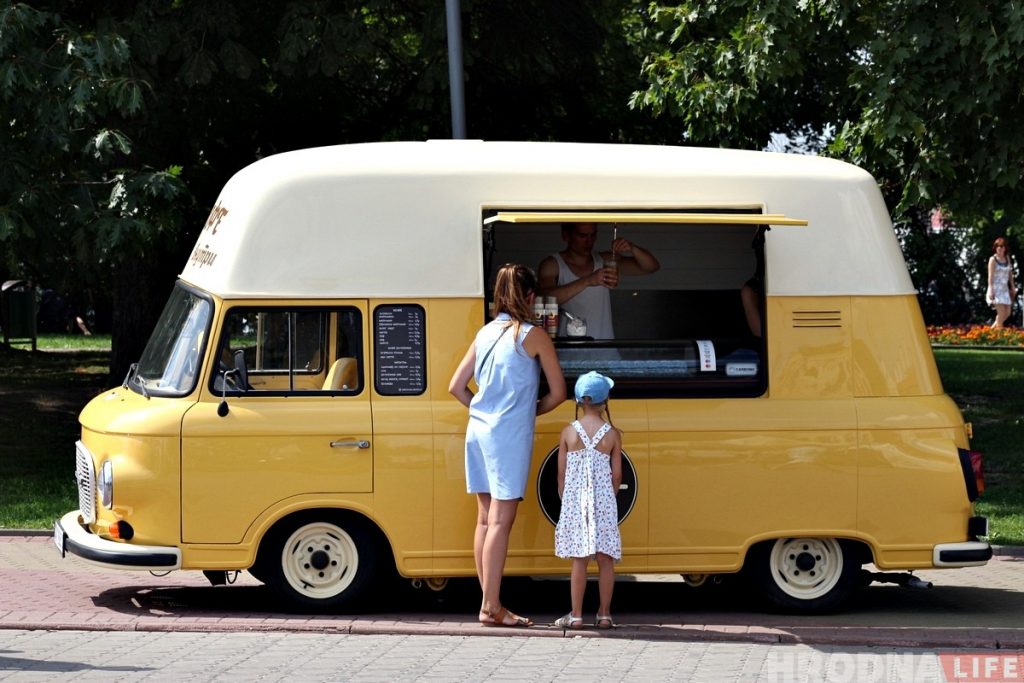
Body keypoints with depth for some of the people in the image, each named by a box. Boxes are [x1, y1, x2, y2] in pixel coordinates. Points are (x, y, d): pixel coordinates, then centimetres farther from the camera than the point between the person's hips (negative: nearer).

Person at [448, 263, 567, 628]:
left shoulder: (485, 334, 11)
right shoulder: (533, 336, -6)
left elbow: (456, 386, 13)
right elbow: (557, 393, -2)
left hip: (478, 430, 7)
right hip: (510, 434, -6)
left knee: (486, 518, 9)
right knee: (501, 520, -6)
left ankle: (489, 603, 12)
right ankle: (492, 607, -7)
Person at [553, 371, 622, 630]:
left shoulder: (568, 433, -2)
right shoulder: (613, 434, -2)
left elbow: (562, 474, 1)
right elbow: (616, 474, 1)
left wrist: (565, 500, 13)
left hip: (575, 503, 0)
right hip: (603, 502, 0)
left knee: (579, 560, 2)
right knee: (605, 560, 5)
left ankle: (576, 615, 2)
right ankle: (604, 614, 7)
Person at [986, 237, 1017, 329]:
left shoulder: (1007, 258, 10)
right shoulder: (993, 259, -6)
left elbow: (1010, 274, 16)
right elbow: (990, 276, -11)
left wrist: (1013, 287, 14)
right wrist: (991, 290, -17)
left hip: (1005, 289, 7)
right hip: (996, 289, -7)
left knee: (1007, 314, 6)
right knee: (1001, 313, -13)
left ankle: (992, 328, 21)